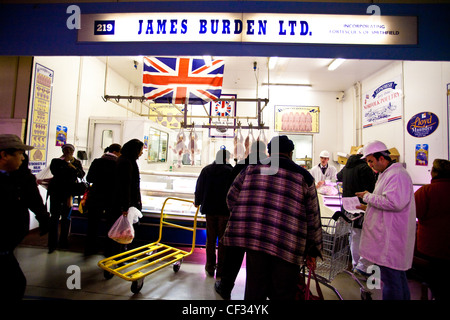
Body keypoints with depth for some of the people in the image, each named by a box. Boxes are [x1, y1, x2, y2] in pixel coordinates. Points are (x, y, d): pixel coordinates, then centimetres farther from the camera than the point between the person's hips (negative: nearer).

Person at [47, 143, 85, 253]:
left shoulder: (77, 162, 10)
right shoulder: (56, 161, 5)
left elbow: (81, 175, -2)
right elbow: (54, 171, -14)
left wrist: (73, 167, -16)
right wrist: (64, 161, -13)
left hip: (69, 192, 1)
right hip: (56, 191, -1)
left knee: (66, 217, 7)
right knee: (54, 216, -4)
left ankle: (63, 242, 17)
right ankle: (52, 243, 4)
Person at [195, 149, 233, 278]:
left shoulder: (206, 170, 3)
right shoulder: (231, 171, -8)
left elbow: (199, 188, 8)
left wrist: (197, 202, 22)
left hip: (210, 209, 3)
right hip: (225, 210, -3)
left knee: (210, 239, 13)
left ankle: (210, 267, 23)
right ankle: (220, 269, 16)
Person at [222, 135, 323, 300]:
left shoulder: (252, 168, 8)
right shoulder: (303, 175, 5)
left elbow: (231, 197, 12)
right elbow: (313, 216, 8)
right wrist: (313, 248, 18)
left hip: (254, 237, 2)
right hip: (287, 244, -1)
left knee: (255, 288, 17)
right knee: (282, 293, 15)